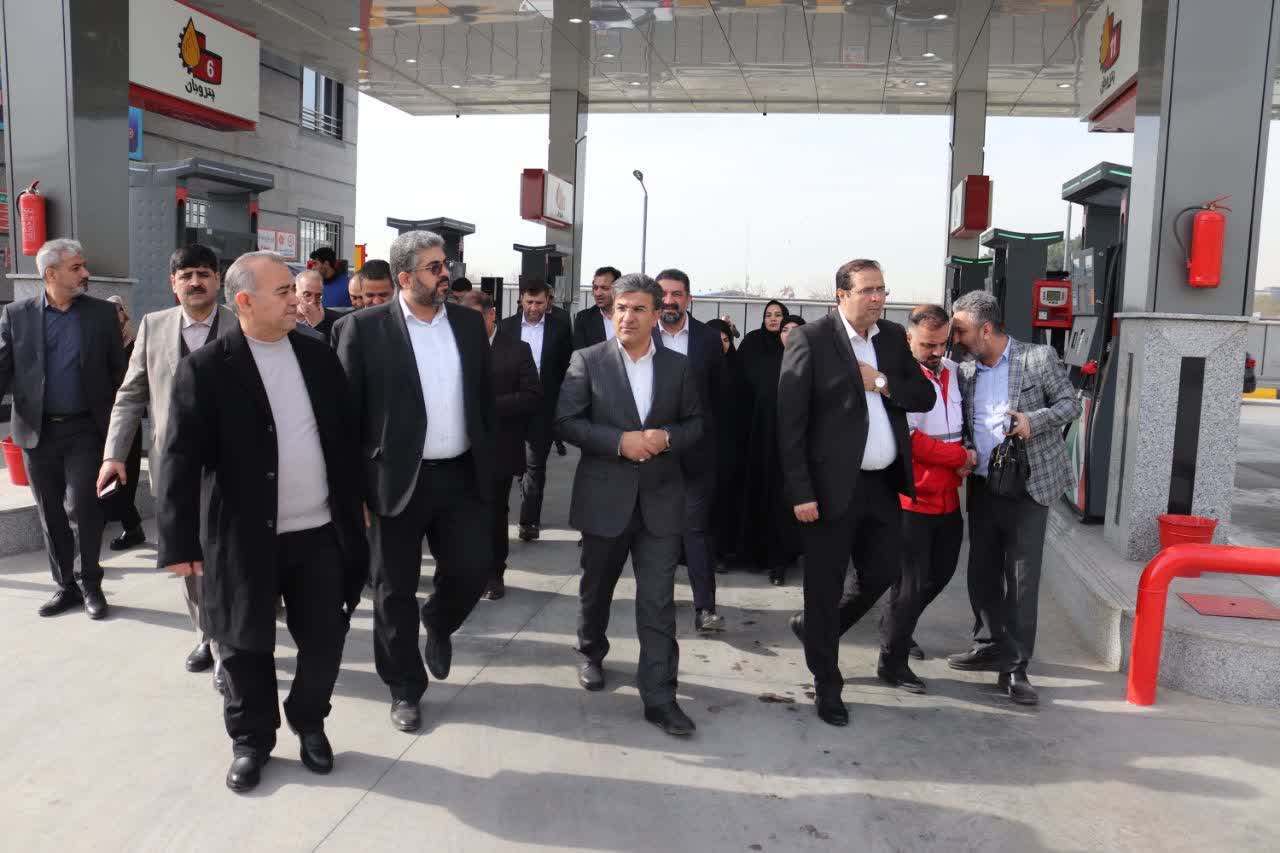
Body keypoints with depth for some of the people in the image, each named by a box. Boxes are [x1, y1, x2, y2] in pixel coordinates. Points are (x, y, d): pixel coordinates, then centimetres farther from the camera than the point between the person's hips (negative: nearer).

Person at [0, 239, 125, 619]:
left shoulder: (102, 313, 2)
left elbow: (119, 371, 4)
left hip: (85, 429, -2)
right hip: (37, 431, 2)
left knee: (81, 507, -9)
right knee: (51, 514, 9)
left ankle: (89, 582, 9)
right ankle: (66, 585, 23)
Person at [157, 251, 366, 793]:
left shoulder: (319, 357, 5)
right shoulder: (206, 368, -8)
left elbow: (343, 438, 11)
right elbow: (182, 460, -11)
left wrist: (355, 504, 12)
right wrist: (180, 543, -14)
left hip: (321, 532, 3)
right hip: (245, 538, -3)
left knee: (325, 642, 10)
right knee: (246, 647, 11)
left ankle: (309, 723, 35)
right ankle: (251, 739, 32)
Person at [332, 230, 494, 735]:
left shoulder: (469, 323, 7)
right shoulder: (363, 328, -7)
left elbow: (485, 396, 12)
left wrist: (487, 461, 8)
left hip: (462, 476, 4)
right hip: (398, 480, -3)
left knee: (474, 568, 2)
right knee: (395, 591, 8)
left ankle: (439, 624, 36)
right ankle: (405, 689, 27)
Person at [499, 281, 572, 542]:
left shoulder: (560, 326, 0)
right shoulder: (507, 325, 4)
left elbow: (567, 365, 2)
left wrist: (563, 401, -3)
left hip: (544, 405, -2)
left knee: (535, 463, -1)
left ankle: (529, 520, 5)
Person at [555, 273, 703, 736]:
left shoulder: (678, 367, 5)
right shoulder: (587, 361, -2)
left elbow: (695, 424, 9)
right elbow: (566, 420, -7)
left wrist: (666, 437, -12)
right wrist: (620, 441, -18)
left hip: (659, 498, 1)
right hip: (604, 495, 0)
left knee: (658, 601, -1)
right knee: (596, 587, 18)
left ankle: (659, 696, 5)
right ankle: (592, 653, 45)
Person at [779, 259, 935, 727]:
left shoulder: (894, 337, 9)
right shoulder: (810, 339, -9)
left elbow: (925, 396, 10)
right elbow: (790, 421, -12)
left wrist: (882, 383, -9)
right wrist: (801, 492, -16)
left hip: (883, 484, 6)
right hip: (832, 486, -6)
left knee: (882, 573, 15)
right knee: (824, 587, 5)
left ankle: (814, 628, 40)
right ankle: (826, 685, 23)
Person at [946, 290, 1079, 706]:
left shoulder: (1039, 357, -7)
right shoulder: (966, 371, 7)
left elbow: (1070, 404, -2)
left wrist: (1034, 420, -19)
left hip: (1028, 486, -5)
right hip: (982, 486, 5)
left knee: (1022, 576, -2)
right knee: (982, 571, 12)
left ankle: (1015, 667, 7)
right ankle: (991, 645, 29)